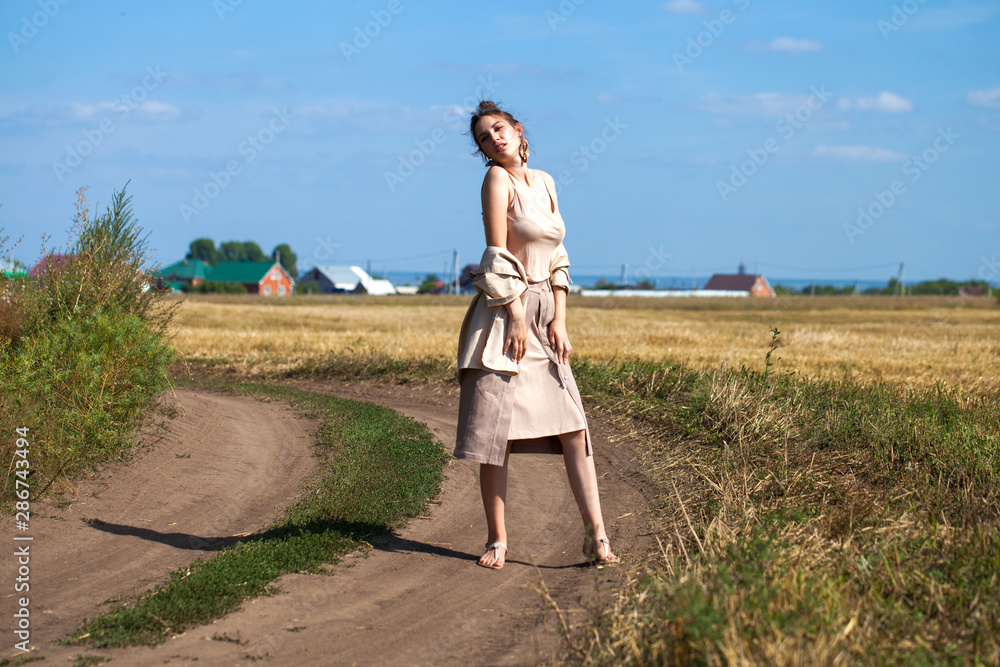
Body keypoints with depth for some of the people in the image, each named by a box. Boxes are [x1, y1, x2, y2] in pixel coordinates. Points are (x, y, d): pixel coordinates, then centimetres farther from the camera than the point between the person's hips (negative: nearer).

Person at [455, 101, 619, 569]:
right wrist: (516, 317, -14)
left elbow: (557, 258, 12)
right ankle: (497, 539, 6)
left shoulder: (544, 182, 13)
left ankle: (596, 535, 1)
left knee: (573, 425, -1)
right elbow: (497, 255, -11)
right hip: (504, 311, -6)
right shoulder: (496, 178, -6)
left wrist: (559, 321, 3)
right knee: (496, 427, -3)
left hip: (543, 314, 6)